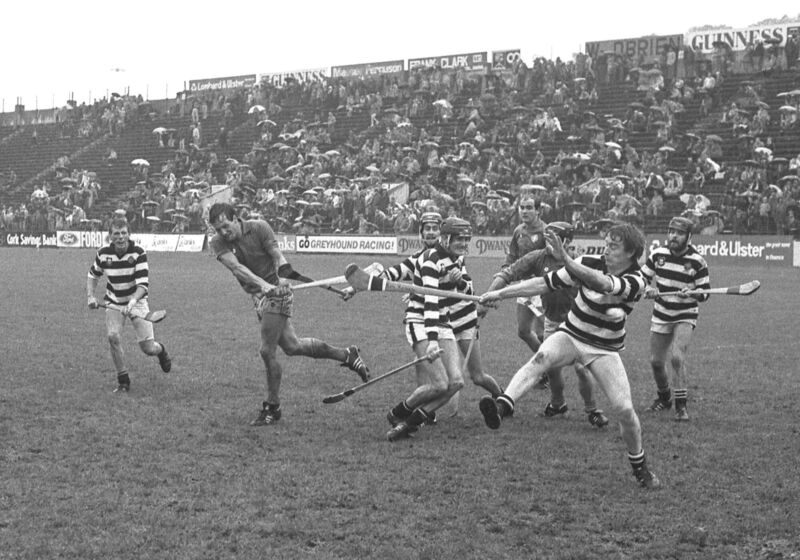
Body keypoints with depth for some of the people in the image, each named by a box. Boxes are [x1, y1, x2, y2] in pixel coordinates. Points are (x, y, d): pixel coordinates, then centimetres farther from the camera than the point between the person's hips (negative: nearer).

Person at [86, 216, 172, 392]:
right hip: (114, 302, 2)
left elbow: (143, 284, -26)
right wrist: (90, 296, -4)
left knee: (148, 348, -8)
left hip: (137, 300, -2)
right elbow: (93, 275, 9)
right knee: (113, 336, -23)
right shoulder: (103, 253, -11)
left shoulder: (138, 253, -21)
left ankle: (161, 350, 32)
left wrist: (132, 301, -42)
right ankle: (123, 381, -6)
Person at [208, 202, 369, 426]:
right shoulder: (218, 243, -4)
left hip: (276, 291, -5)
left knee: (267, 351, -8)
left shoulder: (259, 227, -11)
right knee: (291, 346, 8)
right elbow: (236, 267, -19)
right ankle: (346, 355, 25)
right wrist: (262, 284, -36)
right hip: (258, 295, 5)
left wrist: (283, 277, -39)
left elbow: (277, 255, -17)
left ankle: (272, 408, 7)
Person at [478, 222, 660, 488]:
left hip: (604, 349, -1)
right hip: (570, 335, 1)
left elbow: (602, 284, -38)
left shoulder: (636, 282, -17)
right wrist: (500, 293, -10)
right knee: (541, 357, -33)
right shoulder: (590, 263, -8)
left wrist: (565, 259, -50)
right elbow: (545, 282, -6)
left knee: (624, 409, -11)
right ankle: (502, 407, -53)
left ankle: (639, 466, 15)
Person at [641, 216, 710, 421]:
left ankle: (681, 405, -9)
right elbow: (641, 278, 7)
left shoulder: (697, 261, -12)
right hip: (661, 316, 4)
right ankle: (664, 398, 35)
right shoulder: (658, 254, -4)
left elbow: (705, 292, -6)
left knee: (677, 357, -21)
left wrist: (691, 293, -26)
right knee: (655, 361, 8)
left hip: (685, 316, -4)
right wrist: (647, 290, -13)